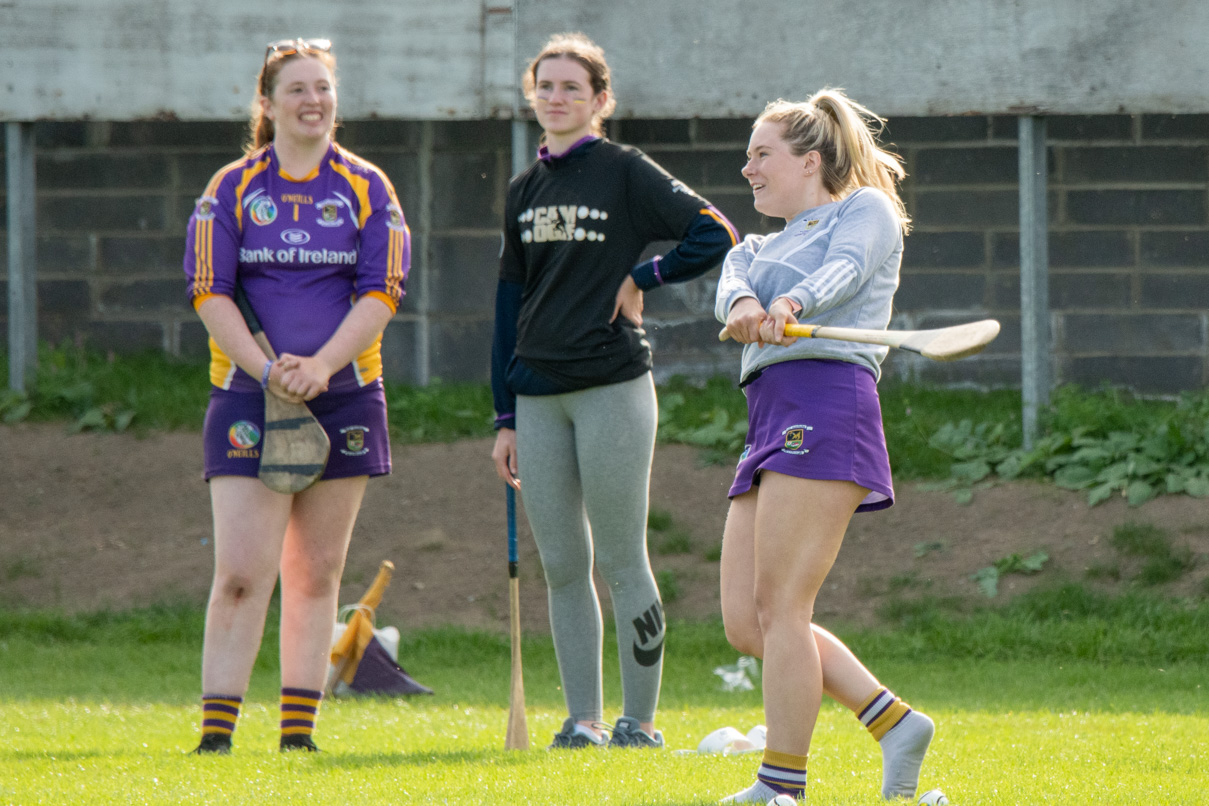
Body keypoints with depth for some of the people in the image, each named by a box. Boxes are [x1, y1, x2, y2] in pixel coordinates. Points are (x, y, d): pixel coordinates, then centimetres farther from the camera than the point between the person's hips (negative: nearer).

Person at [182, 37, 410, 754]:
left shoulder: (367, 190, 7)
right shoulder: (231, 190, 4)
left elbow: (381, 292, -1)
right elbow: (210, 293, -2)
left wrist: (320, 365, -15)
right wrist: (265, 368, -16)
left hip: (344, 397, 2)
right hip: (248, 398, -2)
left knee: (316, 574, 5)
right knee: (241, 574, -11)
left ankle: (299, 730, 9)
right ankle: (216, 733, -12)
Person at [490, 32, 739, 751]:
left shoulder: (626, 173, -2)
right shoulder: (525, 191, 14)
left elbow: (717, 236, -9)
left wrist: (638, 280, -6)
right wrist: (506, 417, 14)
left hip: (613, 386, -6)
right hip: (539, 394, 6)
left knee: (621, 562, -4)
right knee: (561, 566, 4)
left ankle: (641, 720, 2)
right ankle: (584, 720, 8)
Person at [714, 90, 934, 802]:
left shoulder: (866, 209, 10)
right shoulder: (767, 244, 30)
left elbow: (846, 268, -14)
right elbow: (735, 276, 6)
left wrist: (794, 302, -36)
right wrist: (743, 305, -20)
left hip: (825, 402, -9)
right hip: (773, 422, 9)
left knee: (779, 606, -14)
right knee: (745, 622, 2)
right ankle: (895, 724, 5)